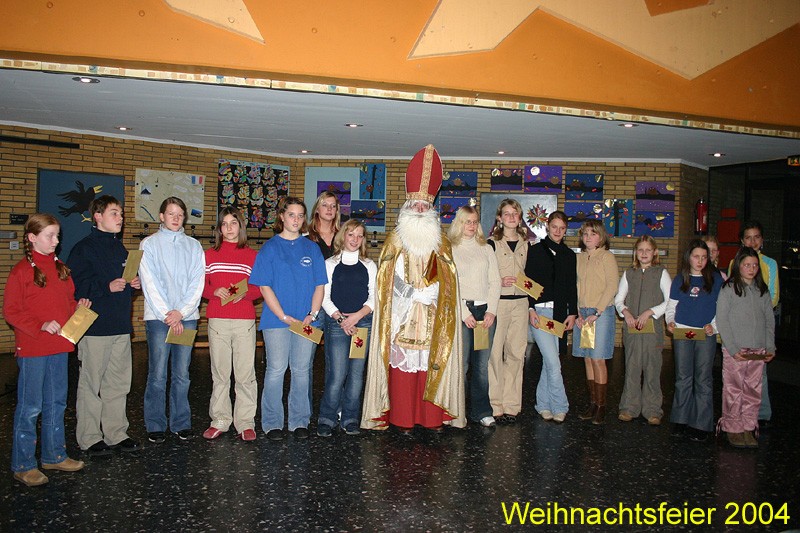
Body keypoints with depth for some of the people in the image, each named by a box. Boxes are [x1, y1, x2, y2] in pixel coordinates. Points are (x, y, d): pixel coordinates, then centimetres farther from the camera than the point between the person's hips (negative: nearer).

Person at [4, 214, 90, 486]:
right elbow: (11, 311, -11)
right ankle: (23, 465, 15)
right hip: (31, 350, -7)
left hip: (59, 347, 7)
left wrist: (78, 305, 0)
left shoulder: (60, 267, 10)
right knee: (29, 407, 2)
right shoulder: (21, 271, -10)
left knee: (56, 403, 15)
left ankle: (54, 455, 28)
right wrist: (40, 326, -21)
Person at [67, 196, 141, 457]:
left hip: (121, 327, 7)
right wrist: (107, 287, -21)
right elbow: (76, 286, -14)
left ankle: (116, 433, 21)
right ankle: (89, 437, 13)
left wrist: (134, 284, 5)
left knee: (119, 383, 11)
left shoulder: (120, 248, 17)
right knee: (90, 384, 1)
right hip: (95, 327, -7)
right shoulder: (83, 248, -6)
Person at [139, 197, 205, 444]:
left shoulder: (193, 246, 11)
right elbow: (149, 283, -3)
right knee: (158, 375, -1)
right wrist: (167, 315, -10)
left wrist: (181, 311, -8)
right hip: (158, 317, -2)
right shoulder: (149, 244, 4)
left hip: (187, 317, 2)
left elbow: (197, 282, 4)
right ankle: (155, 425, 11)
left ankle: (181, 423, 16)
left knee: (182, 375, 6)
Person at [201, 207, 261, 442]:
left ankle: (245, 423, 9)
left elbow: (260, 288, 7)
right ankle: (219, 420, 18)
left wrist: (246, 293, -11)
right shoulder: (210, 254, 11)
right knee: (219, 372, 6)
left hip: (245, 320, -1)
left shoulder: (251, 255, 9)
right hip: (217, 320, 1)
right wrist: (215, 292, -10)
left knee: (245, 374, -1)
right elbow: (201, 286, 9)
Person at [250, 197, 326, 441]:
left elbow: (319, 285, 7)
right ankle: (272, 423, 12)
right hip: (276, 319, -2)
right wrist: (284, 317, -12)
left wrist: (312, 314, -7)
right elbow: (264, 287, -4)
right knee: (276, 370, 0)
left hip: (306, 321, 3)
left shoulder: (312, 248, 10)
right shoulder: (270, 248, 2)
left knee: (301, 370, 7)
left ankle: (299, 421, 18)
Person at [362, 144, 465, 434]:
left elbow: (447, 280, 7)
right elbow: (392, 279, -1)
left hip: (433, 318, 2)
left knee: (431, 364, 0)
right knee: (403, 367, -4)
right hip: (403, 316, -2)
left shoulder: (441, 242, 13)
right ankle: (402, 418, 4)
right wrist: (416, 294, -11)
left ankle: (432, 416, 8)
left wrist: (429, 294, -10)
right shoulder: (395, 240, 7)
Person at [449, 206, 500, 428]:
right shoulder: (450, 249, 4)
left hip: (485, 311, 3)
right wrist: (465, 313, -9)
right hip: (461, 310, -3)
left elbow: (495, 281, 11)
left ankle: (481, 411, 11)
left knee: (483, 363, 3)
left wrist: (492, 310, -1)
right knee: (461, 363, -5)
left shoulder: (486, 249, 16)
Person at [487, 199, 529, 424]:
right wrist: (500, 282, -15)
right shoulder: (492, 243, 0)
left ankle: (511, 405, 13)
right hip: (498, 302, -4)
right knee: (495, 353, -5)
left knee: (516, 353, 5)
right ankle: (495, 405, 4)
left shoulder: (526, 244, 14)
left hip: (520, 303, 4)